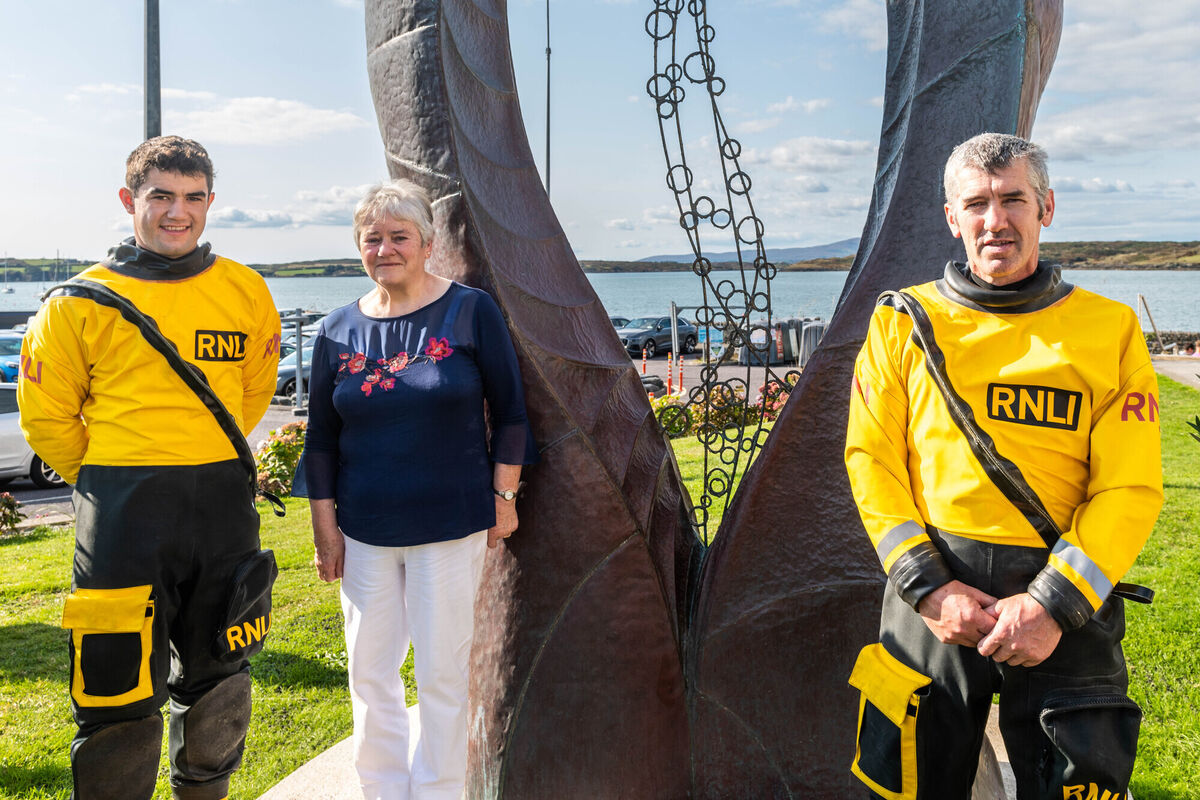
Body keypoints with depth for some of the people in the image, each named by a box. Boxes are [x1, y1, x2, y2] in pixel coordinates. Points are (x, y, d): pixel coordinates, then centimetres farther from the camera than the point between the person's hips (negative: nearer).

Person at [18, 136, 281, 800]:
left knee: (218, 678, 17)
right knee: (120, 693, 0)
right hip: (122, 515, -3)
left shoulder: (246, 292, 4)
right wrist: (111, 485, 7)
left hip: (225, 507, 3)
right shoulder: (81, 303, -3)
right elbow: (47, 416, 4)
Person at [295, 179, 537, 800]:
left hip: (452, 525, -3)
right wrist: (325, 523, 6)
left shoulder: (470, 311, -4)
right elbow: (321, 438, 9)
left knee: (441, 672, 6)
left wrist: (503, 495, -2)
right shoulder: (339, 330, 4)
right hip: (366, 532, 3)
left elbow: (509, 412, 0)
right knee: (369, 672, 11)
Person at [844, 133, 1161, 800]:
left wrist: (1053, 604, -13)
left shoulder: (1110, 331, 2)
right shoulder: (905, 325, 3)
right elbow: (871, 460, 0)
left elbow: (1130, 488, -3)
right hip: (934, 596, 1)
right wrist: (927, 586, -10)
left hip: (1065, 601, 0)